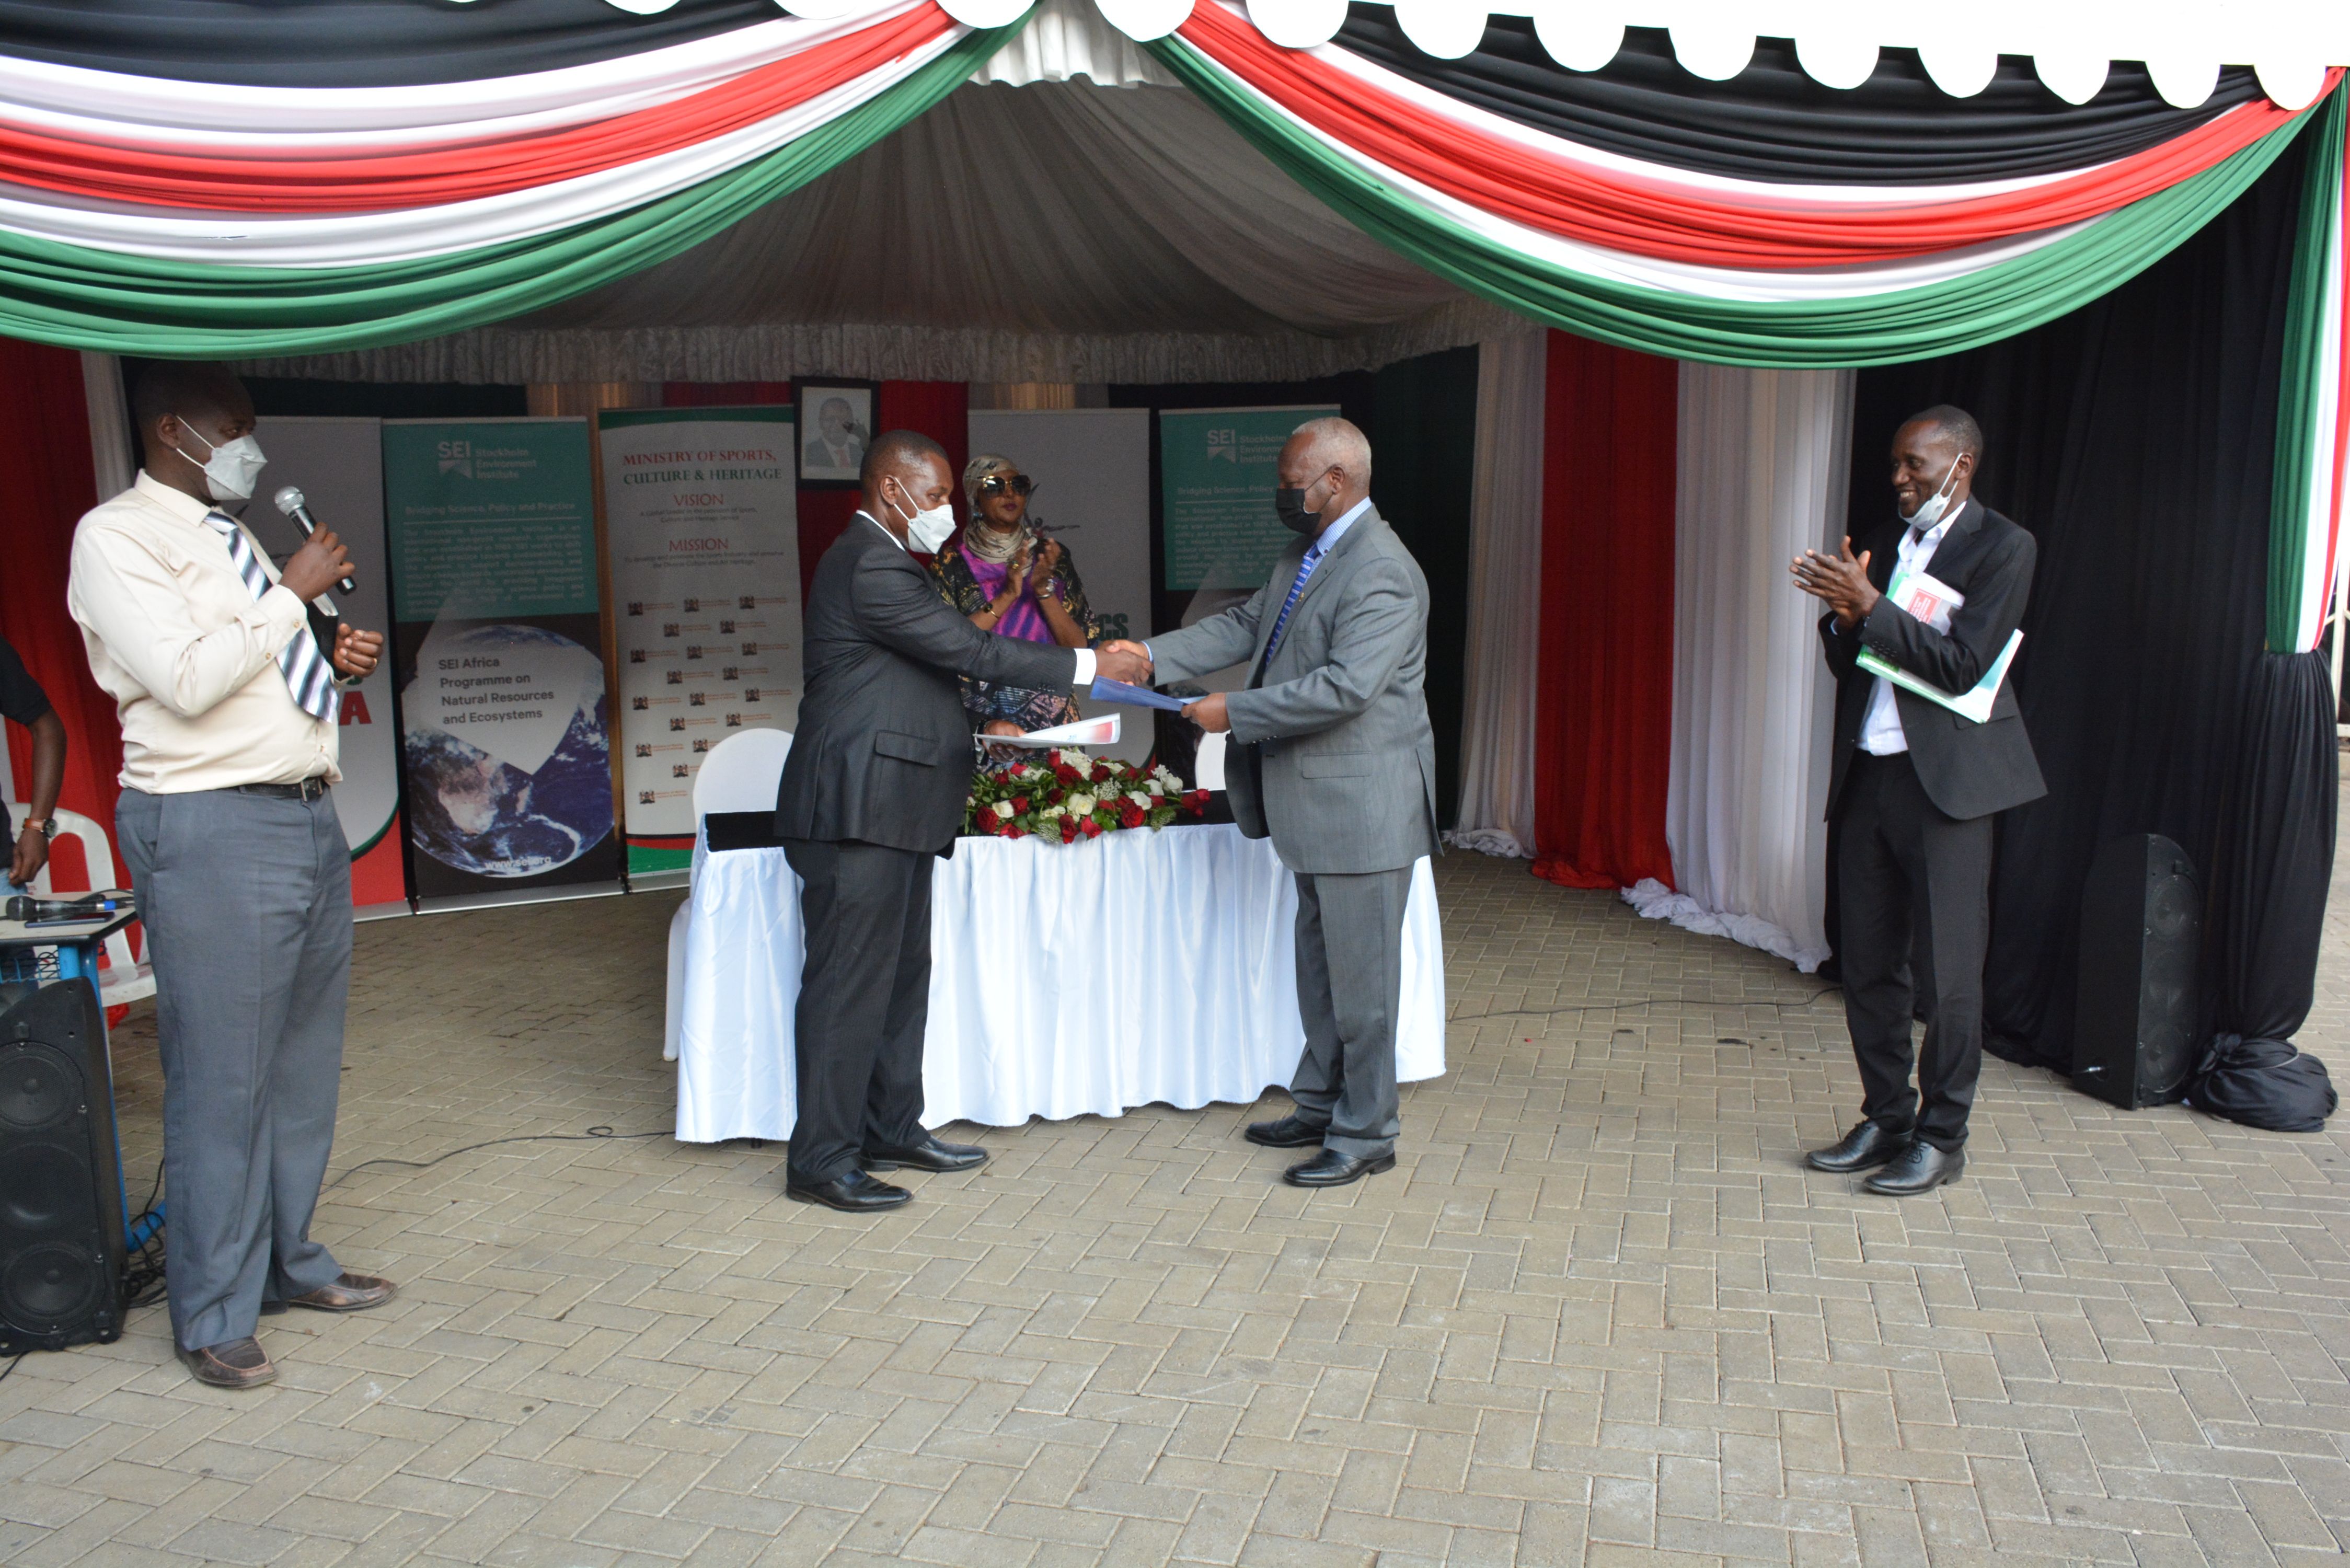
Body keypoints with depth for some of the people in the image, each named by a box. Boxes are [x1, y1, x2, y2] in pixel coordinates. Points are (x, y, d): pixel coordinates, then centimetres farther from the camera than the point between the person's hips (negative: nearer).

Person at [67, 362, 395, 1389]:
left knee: (304, 1064, 15)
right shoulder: (118, 536, -7)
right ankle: (214, 1316, 13)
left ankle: (291, 1265, 30)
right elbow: (187, 679, -19)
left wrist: (338, 659, 9)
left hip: (307, 814, 9)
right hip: (213, 830, -8)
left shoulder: (236, 542, 19)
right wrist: (294, 593, -13)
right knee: (220, 1079, -1)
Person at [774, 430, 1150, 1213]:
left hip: (891, 811, 11)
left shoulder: (886, 562, 19)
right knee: (850, 980, -5)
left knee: (902, 972, 16)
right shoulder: (869, 566, -16)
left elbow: (949, 659, 20)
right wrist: (1086, 666, -14)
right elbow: (969, 650, -18)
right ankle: (821, 1160, 4)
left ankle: (891, 1128, 27)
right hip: (859, 811, -11)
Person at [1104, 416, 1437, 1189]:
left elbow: (1345, 686, -28)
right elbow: (1245, 627, 16)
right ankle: (1322, 1104, 34)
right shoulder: (1306, 553, 12)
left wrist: (1235, 711, -20)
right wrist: (1152, 654, 5)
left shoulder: (1381, 572, -21)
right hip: (1316, 799, 10)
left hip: (1362, 800, -10)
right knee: (1319, 964, 20)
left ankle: (1366, 1134, 13)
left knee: (1360, 973, 0)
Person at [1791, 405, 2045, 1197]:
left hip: (1946, 780, -7)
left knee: (1946, 974, -1)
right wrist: (1843, 617, -6)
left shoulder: (2003, 547, -5)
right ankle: (1885, 1118, 23)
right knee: (1868, 966, 10)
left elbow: (1960, 666, -15)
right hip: (1868, 775, 7)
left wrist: (1870, 606, -18)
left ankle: (1942, 1136, 12)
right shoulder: (1885, 541, 15)